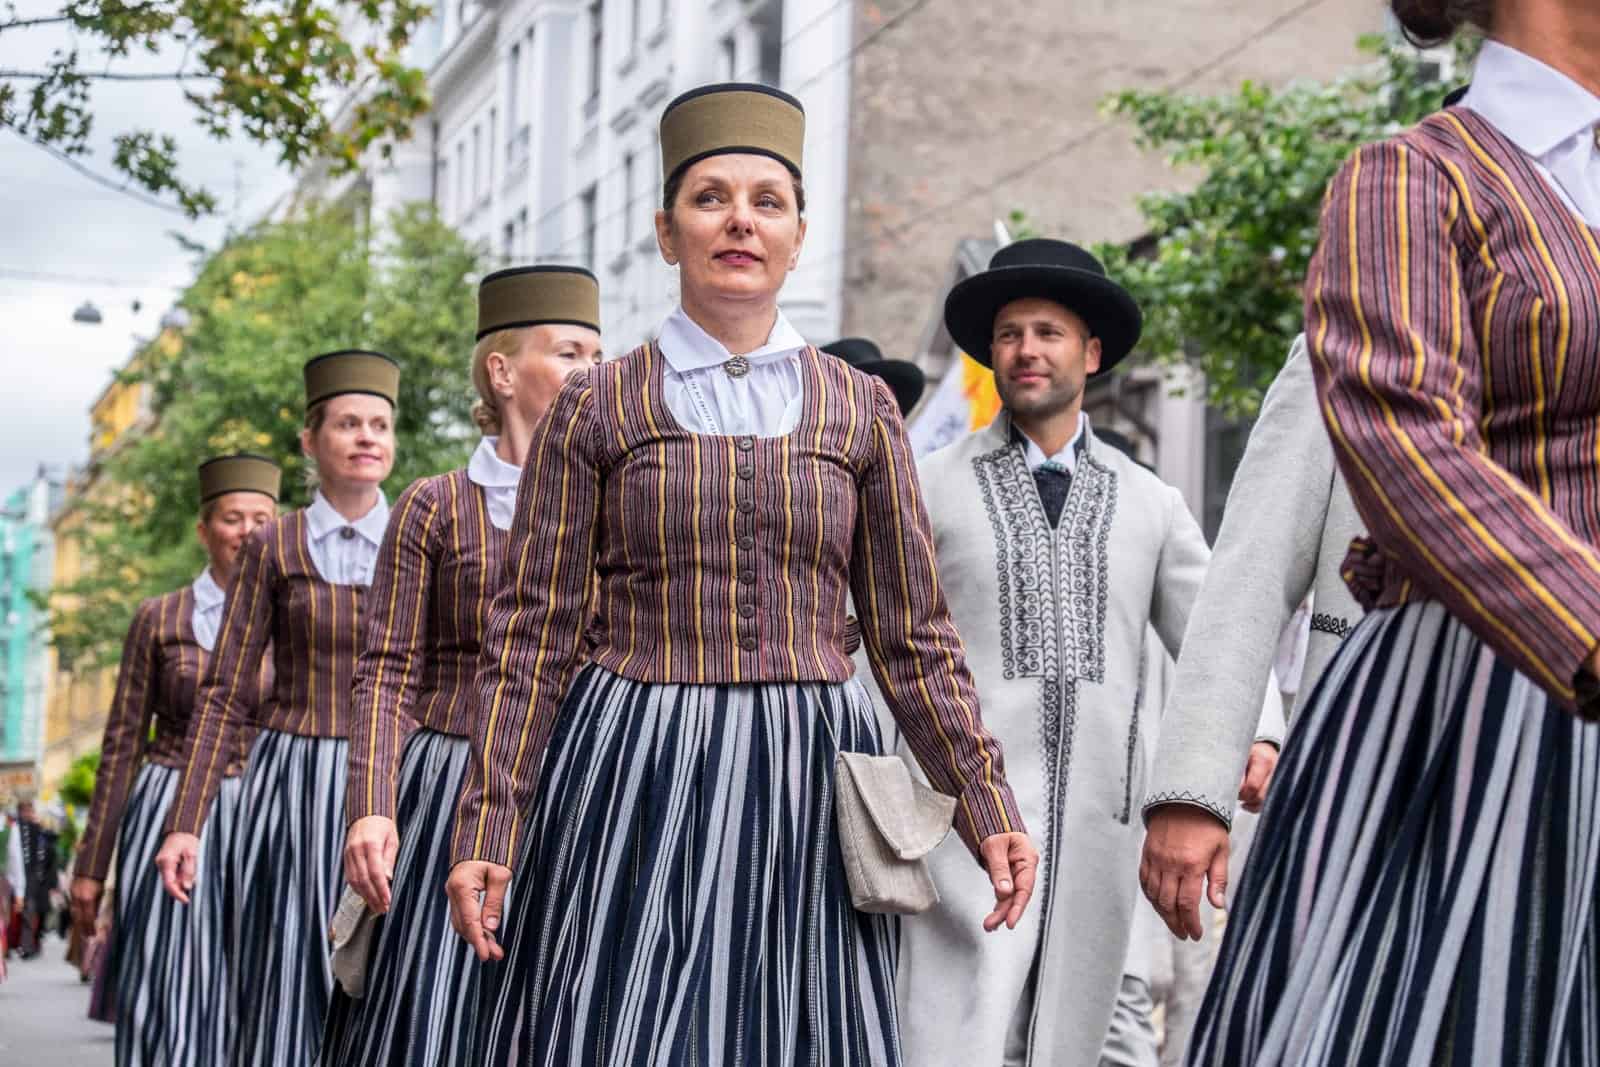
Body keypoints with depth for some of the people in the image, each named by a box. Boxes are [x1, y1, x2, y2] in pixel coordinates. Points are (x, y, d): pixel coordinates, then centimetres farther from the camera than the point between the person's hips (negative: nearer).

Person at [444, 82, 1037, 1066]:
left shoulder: (861, 411, 8)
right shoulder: (595, 410, 4)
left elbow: (915, 637, 9)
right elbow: (532, 635, 2)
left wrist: (986, 804, 2)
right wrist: (487, 834, -4)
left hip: (805, 796, 2)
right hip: (632, 784, -1)